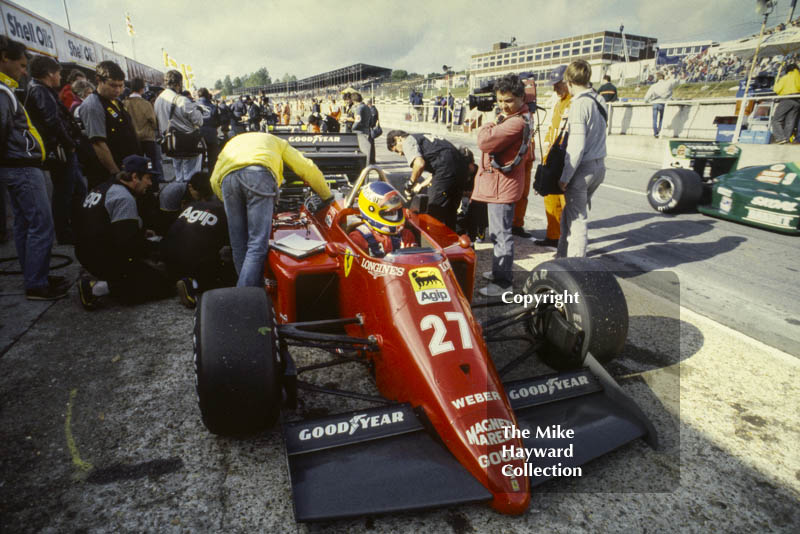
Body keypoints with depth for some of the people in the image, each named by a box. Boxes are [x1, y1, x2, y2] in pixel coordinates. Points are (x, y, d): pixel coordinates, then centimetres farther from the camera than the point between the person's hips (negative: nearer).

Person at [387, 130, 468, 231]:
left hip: (447, 171, -9)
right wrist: (421, 185, 29)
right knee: (450, 213, 18)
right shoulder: (425, 137, 32)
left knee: (433, 213, 0)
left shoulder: (408, 141, 5)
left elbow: (419, 164, -14)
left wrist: (411, 183, 1)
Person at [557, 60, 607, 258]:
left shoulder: (579, 104, -15)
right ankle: (563, 255, 31)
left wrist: (565, 176, -14)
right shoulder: (598, 101, 10)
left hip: (583, 168, -8)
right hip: (599, 165, 8)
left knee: (576, 218, 0)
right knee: (570, 213, 19)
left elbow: (577, 146, -19)